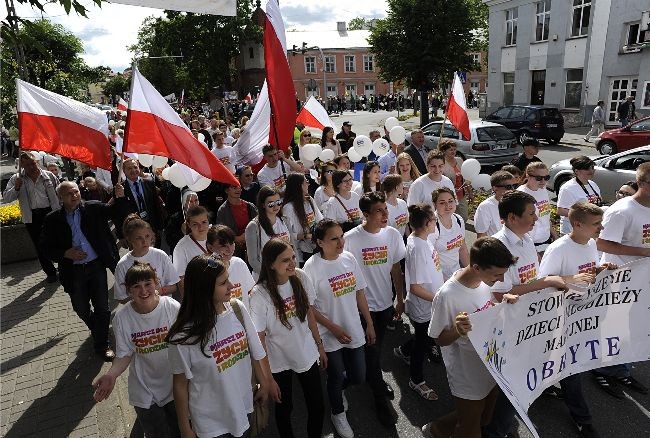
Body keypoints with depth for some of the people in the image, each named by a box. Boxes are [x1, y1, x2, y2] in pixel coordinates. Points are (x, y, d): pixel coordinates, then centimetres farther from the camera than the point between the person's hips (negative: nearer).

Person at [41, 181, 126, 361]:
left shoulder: (93, 208, -3)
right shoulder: (53, 219, -2)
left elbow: (113, 211, -10)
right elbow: (46, 246, 1)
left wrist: (119, 197, -30)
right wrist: (65, 253, -16)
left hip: (96, 266, -1)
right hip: (73, 271, 2)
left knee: (102, 307, 3)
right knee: (81, 308, 17)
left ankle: (102, 344, 22)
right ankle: (96, 329, 48)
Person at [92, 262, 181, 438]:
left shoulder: (172, 307, -18)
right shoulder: (122, 317, -14)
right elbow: (124, 354, -5)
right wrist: (111, 375, -22)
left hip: (174, 384, 0)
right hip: (145, 391, 0)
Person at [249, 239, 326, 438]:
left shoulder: (301, 277, -12)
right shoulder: (259, 294, -24)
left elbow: (309, 313, 1)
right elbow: (259, 337, -15)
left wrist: (319, 345, 8)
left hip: (307, 355, 3)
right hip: (279, 362, -3)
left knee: (317, 407, 15)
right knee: (284, 408, 19)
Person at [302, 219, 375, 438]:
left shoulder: (349, 258, -7)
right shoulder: (312, 267, -21)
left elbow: (359, 293, 3)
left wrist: (369, 323, 7)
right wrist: (334, 328, -16)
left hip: (354, 330, 4)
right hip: (330, 335, -4)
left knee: (358, 377, 15)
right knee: (337, 377, 16)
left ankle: (338, 389, 50)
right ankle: (338, 414, 46)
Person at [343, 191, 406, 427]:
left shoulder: (393, 234, -8)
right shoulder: (351, 238, -20)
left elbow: (396, 269, 2)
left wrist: (400, 299, 6)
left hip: (385, 303, 4)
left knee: (376, 348, 23)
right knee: (371, 351, 5)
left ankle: (373, 378, 49)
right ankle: (381, 398, 25)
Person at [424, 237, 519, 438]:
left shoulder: (485, 280, -12)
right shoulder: (447, 295, -31)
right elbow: (440, 339, -19)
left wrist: (504, 300, -12)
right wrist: (457, 330, -39)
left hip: (492, 367, 7)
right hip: (468, 378, -7)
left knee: (484, 420, 26)